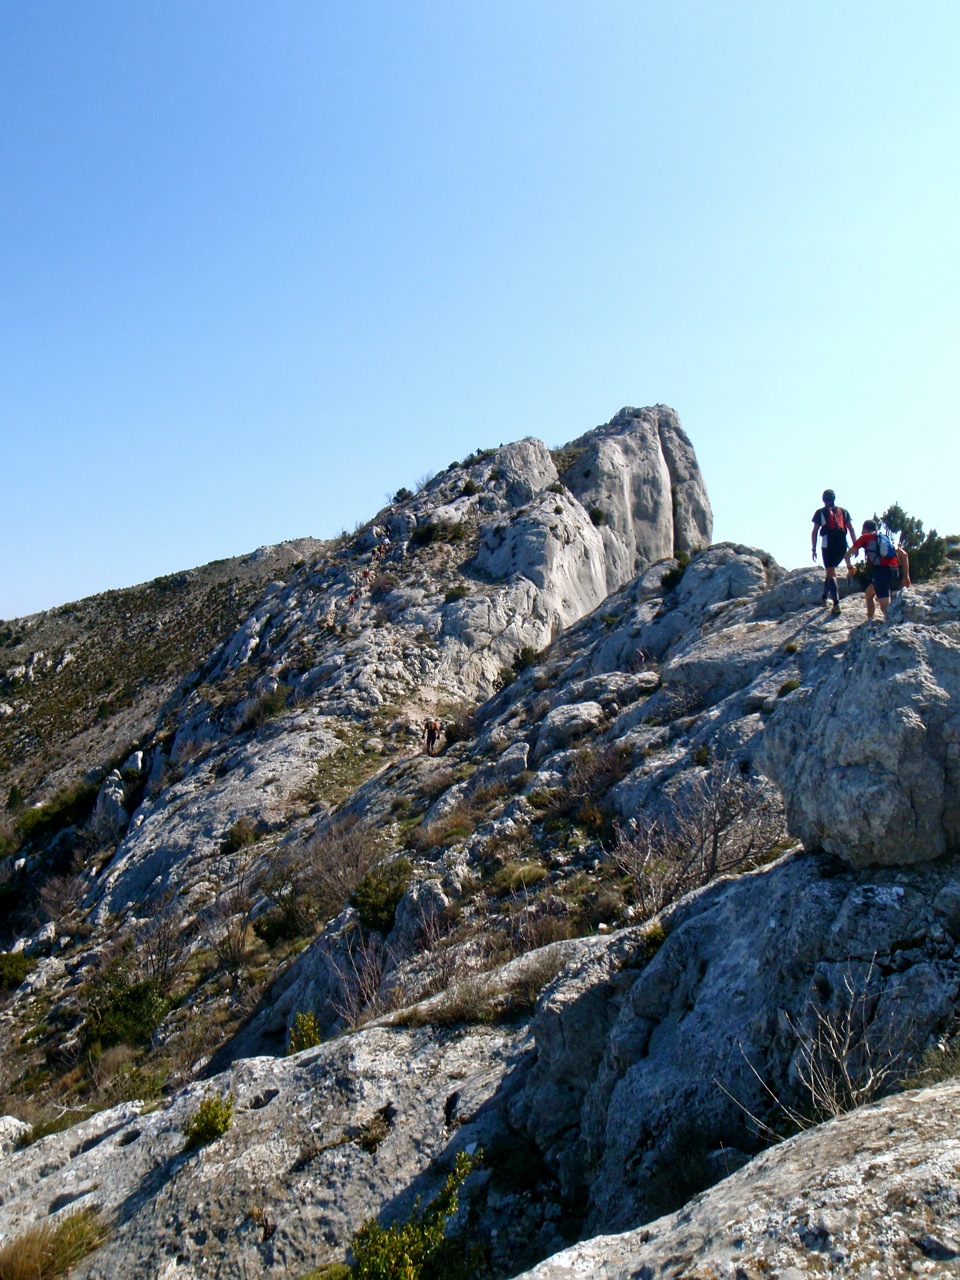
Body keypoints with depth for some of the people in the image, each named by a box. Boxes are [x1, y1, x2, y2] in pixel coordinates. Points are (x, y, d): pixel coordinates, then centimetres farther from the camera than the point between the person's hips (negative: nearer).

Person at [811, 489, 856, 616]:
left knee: (831, 573, -6)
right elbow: (851, 529, 8)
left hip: (828, 545, -3)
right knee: (831, 571, 23)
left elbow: (815, 532, 3)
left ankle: (836, 603, -18)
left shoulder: (820, 512, 7)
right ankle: (824, 595, 28)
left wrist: (813, 549, 5)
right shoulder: (843, 511, 15)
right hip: (842, 546, 3)